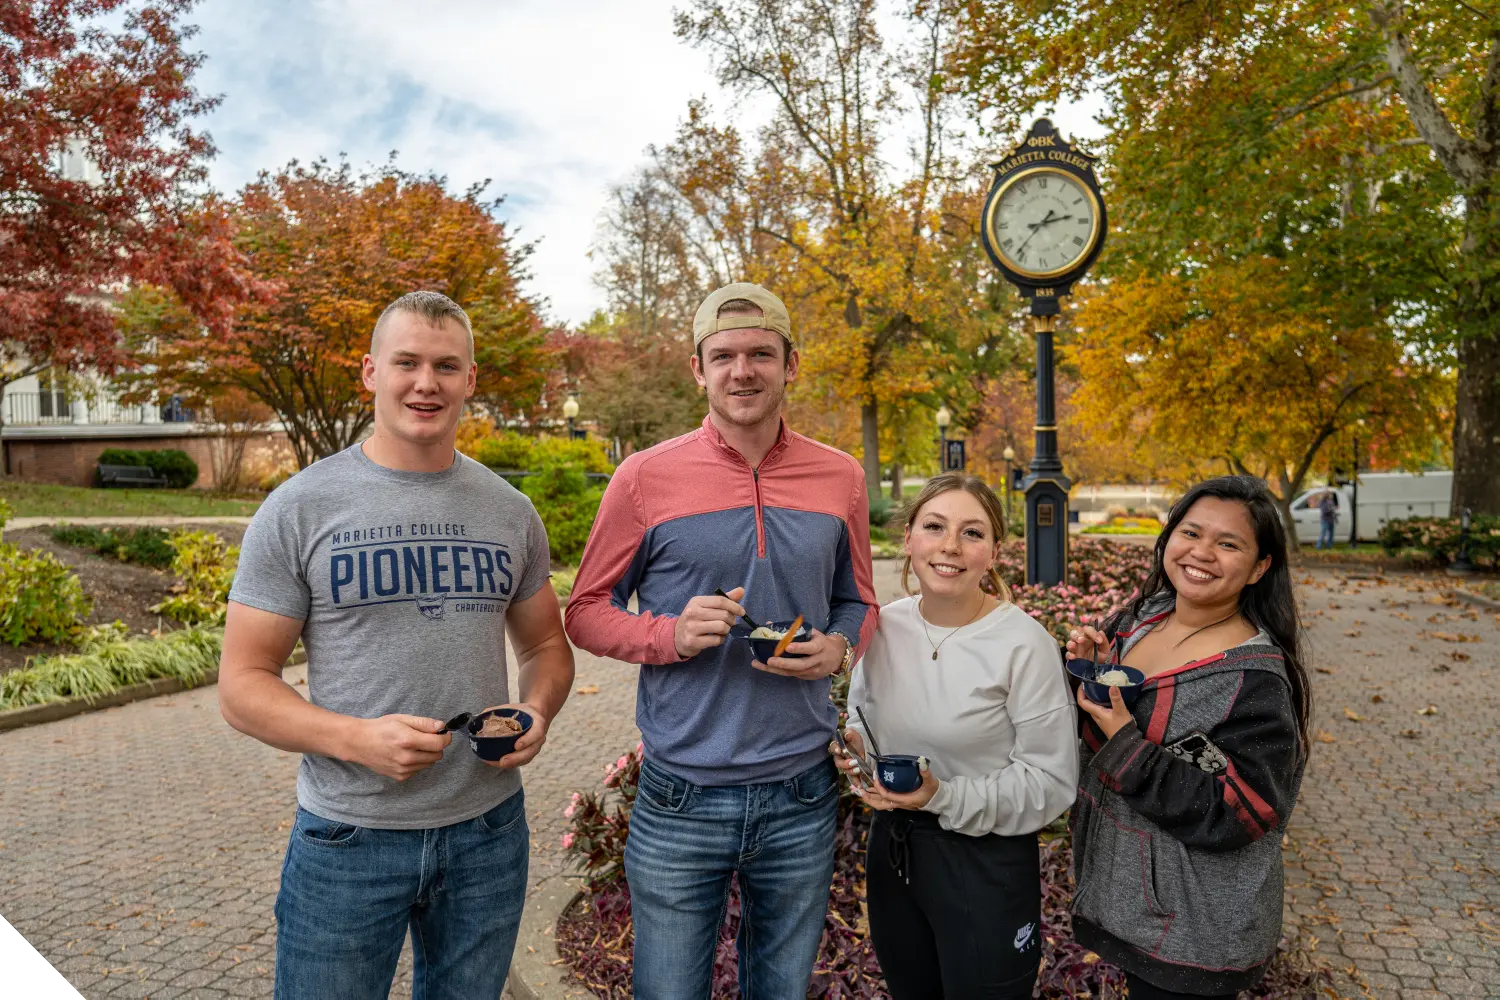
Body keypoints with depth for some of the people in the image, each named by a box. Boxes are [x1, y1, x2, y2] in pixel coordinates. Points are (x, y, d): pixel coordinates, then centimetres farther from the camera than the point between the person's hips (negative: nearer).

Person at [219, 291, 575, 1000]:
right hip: (347, 838, -3)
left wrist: (537, 712, -9)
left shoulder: (511, 512, 3)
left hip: (489, 830, 3)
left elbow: (545, 644, 12)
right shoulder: (299, 508, -7)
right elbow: (241, 685, -6)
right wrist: (358, 739, -22)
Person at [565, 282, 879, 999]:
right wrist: (673, 635, -19)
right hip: (681, 800, -2)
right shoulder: (645, 477, -7)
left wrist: (837, 647, -9)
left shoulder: (840, 478, 1)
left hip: (801, 798, 3)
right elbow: (586, 612, 0)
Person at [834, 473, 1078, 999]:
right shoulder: (884, 625, -4)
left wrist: (945, 798, -25)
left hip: (987, 862, -5)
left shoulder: (1025, 643, -19)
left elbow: (1052, 779, -15)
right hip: (892, 851, 5)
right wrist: (855, 751, -10)